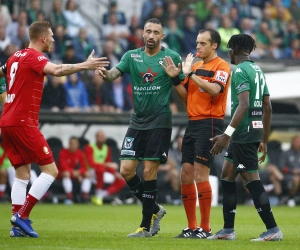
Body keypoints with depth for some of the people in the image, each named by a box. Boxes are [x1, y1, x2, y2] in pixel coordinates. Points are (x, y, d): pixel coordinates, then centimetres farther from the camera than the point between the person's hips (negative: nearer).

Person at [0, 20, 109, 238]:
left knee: (23, 174, 10)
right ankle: (22, 215, -12)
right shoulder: (34, 57, -10)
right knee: (50, 170, -5)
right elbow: (56, 70, -29)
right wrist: (85, 65, -31)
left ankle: (18, 226, 3)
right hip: (24, 122, -9)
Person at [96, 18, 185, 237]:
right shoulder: (132, 56, 6)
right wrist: (104, 74, -31)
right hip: (137, 121, 4)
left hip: (159, 122, -4)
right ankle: (154, 209, 19)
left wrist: (176, 75, -18)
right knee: (126, 170, -1)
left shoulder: (172, 57, -2)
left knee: (149, 172, -5)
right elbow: (115, 73, -8)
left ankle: (146, 226, 5)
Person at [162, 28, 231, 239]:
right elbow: (185, 95, 14)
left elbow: (214, 89, -24)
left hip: (210, 124, -8)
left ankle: (205, 228, -6)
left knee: (200, 174, -12)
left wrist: (190, 74, -21)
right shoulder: (196, 66, 16)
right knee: (186, 175, 5)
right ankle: (191, 227, 12)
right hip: (193, 124, 8)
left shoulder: (221, 66, -6)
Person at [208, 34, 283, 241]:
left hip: (243, 131, -10)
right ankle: (228, 230, 16)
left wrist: (227, 134, -27)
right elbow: (268, 108, 18)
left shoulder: (240, 71, -11)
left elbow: (243, 105, -23)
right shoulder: (258, 71, 17)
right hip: (256, 131, 10)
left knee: (251, 179, -7)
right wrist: (264, 141, 23)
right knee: (227, 175, 15)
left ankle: (272, 230, -8)